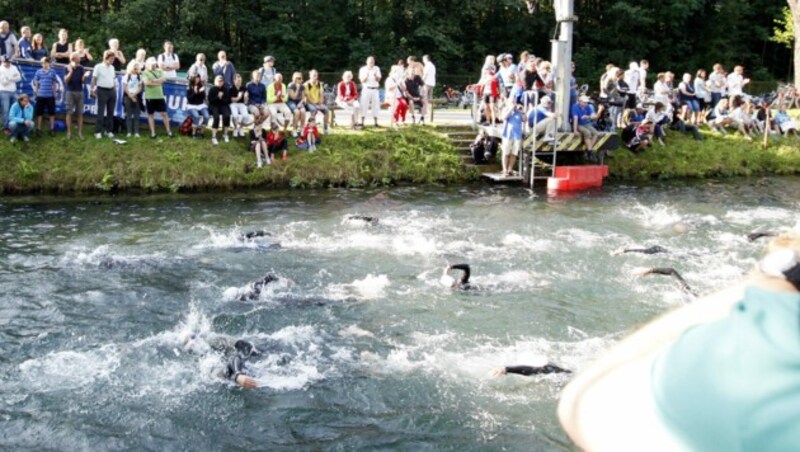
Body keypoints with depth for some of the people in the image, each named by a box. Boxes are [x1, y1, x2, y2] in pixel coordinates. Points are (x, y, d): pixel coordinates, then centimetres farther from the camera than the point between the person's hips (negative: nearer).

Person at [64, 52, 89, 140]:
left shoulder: (81, 68, 2)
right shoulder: (68, 68, -2)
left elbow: (83, 81, 1)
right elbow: (66, 80, -9)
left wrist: (85, 76, -20)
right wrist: (70, 72, -22)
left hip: (79, 92, 2)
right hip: (70, 91, -2)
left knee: (80, 113, 3)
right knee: (69, 112, 0)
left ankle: (80, 132, 7)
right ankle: (69, 132, 5)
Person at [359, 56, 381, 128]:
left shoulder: (377, 69, 8)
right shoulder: (363, 69, 1)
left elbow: (378, 80, 1)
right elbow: (362, 80, -5)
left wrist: (376, 76, -20)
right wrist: (366, 75, -23)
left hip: (375, 89, 3)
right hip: (366, 89, -3)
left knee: (376, 105, 1)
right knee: (364, 105, -8)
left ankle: (375, 123, 6)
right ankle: (362, 123, -8)